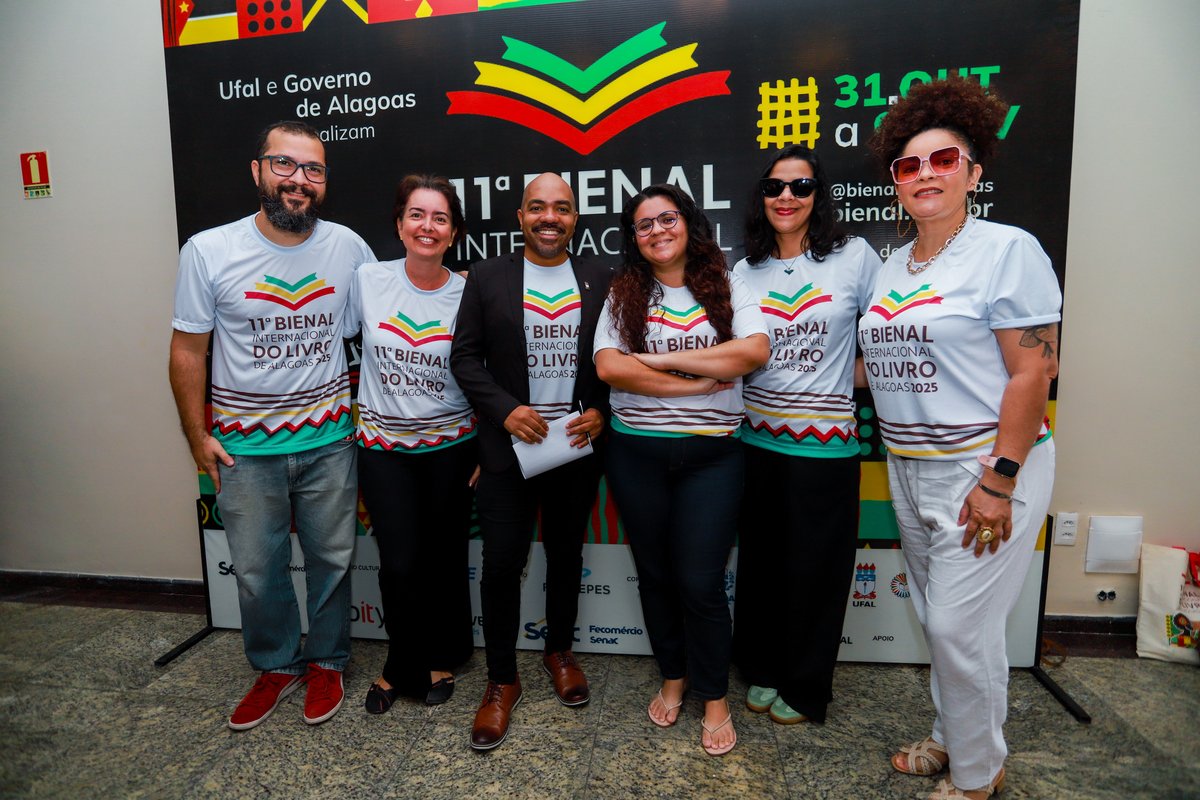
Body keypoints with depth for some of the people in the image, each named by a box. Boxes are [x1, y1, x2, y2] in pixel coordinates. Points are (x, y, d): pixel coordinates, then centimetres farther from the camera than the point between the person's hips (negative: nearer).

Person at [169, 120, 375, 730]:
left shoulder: (349, 247, -4)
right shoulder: (208, 251, -8)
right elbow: (188, 349, -1)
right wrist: (198, 437, -2)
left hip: (330, 440, 1)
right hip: (245, 448, 0)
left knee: (331, 560, 13)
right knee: (257, 571, 13)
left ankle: (325, 661, 36)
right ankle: (276, 667, 37)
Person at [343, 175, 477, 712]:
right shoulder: (368, 281, -4)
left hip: (451, 447, 0)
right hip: (384, 447, 0)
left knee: (444, 561, 9)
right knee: (400, 566, -2)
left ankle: (440, 659, 35)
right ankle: (403, 664, 26)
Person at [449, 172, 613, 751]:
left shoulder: (601, 280, 4)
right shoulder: (487, 278, 0)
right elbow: (464, 357, -2)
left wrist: (600, 412, -9)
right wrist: (505, 410, -14)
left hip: (578, 445, 2)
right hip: (508, 446, -1)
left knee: (566, 555, 16)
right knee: (501, 563, 2)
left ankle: (560, 651, 38)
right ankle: (501, 681, 21)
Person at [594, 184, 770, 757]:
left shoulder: (725, 287, 3)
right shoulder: (624, 295, 4)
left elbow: (755, 350, -13)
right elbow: (608, 366, -10)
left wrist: (662, 359, -14)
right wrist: (700, 381, -15)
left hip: (710, 454, -1)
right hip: (637, 454, 2)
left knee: (700, 581, -1)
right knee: (656, 573, 13)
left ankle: (715, 698, 22)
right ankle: (673, 677, 36)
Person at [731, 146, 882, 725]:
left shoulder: (854, 257, -3)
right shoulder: (745, 271, 7)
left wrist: (852, 376, -5)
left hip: (825, 442, -3)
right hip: (756, 437, 3)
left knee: (816, 568, 8)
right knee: (759, 561, 14)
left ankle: (805, 688, 29)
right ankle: (761, 668, 35)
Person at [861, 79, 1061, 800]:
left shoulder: (1007, 250, -10)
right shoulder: (894, 265, 11)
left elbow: (1033, 370, -15)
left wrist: (999, 481, -18)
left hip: (984, 465, -7)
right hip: (909, 467, 7)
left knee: (960, 624, 0)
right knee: (935, 617, 17)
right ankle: (951, 738, 38)